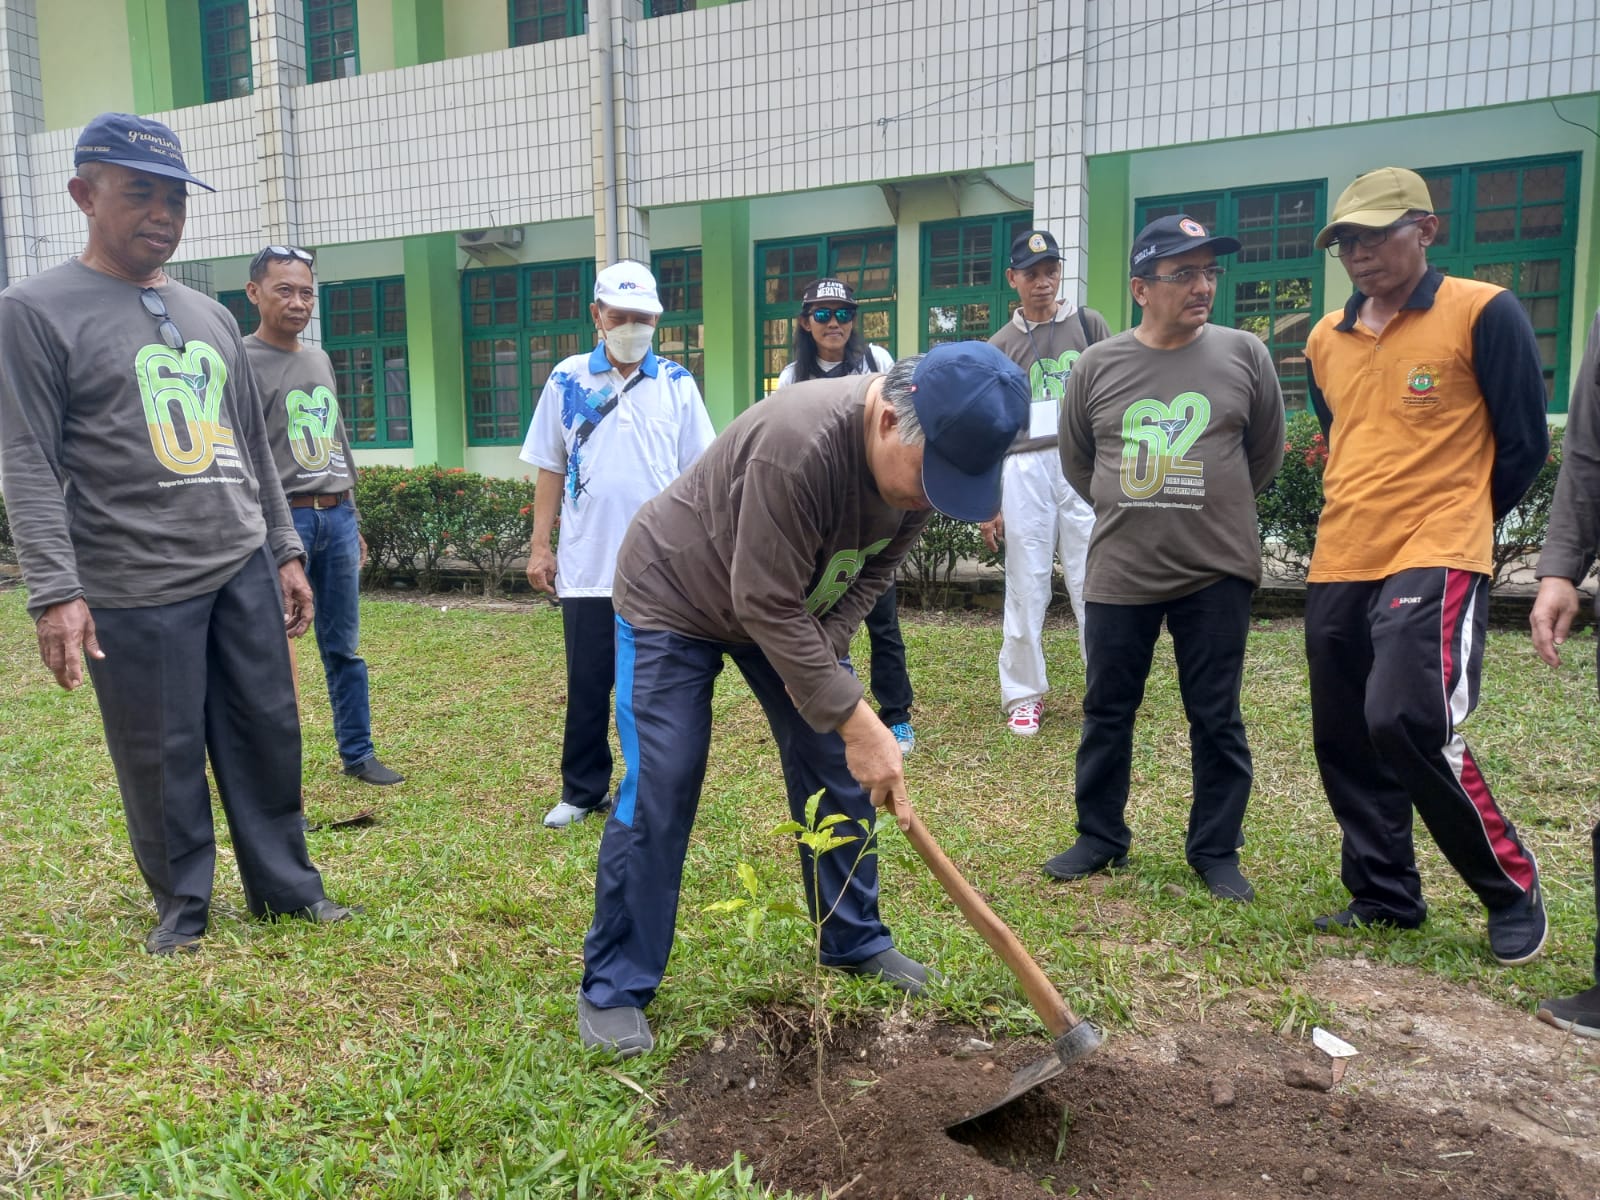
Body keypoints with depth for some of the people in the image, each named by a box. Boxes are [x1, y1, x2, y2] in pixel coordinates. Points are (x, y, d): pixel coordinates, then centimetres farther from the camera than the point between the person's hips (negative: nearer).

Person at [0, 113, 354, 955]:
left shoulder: (211, 316, 15)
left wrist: (285, 551, 16)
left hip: (243, 570, 5)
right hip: (137, 589, -5)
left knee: (268, 734, 10)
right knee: (163, 757, 5)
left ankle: (285, 885, 25)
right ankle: (182, 904, 24)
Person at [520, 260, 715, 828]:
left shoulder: (677, 383, 3)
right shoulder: (567, 379, 3)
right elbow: (550, 469, 6)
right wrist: (540, 546, 2)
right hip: (587, 566, 0)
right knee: (587, 686, 9)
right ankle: (583, 790, 24)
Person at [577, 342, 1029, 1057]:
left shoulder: (923, 454, -17)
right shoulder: (798, 444, -40)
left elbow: (875, 567, -3)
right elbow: (767, 608, -36)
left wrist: (824, 649, -17)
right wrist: (859, 725, -34)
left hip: (793, 604, 7)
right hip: (674, 598, -6)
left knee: (837, 773, 5)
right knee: (659, 791, -10)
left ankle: (855, 943, 23)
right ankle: (613, 988, 5)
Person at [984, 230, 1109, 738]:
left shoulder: (1088, 324, 9)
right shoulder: (1000, 345, 12)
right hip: (1023, 471, 1)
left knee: (1093, 581, -2)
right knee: (1025, 585, 4)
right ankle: (1023, 693, 13)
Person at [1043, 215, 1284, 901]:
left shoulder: (1244, 355, -1)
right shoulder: (1097, 366, 1)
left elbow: (1265, 456, 9)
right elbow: (1076, 463, 13)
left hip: (1217, 574, -1)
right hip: (1119, 573, 1)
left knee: (1216, 719, 8)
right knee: (1107, 713, 11)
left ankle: (1215, 851, 23)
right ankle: (1100, 838, 28)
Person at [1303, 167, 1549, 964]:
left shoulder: (1483, 314, -4)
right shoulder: (1326, 339, 12)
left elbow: (1523, 445, 0)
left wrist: (1452, 526, 8)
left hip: (1434, 561, -6)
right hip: (1338, 568, 7)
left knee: (1408, 722, -19)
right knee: (1344, 740, 9)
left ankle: (1513, 889, 4)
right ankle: (1383, 896, 26)